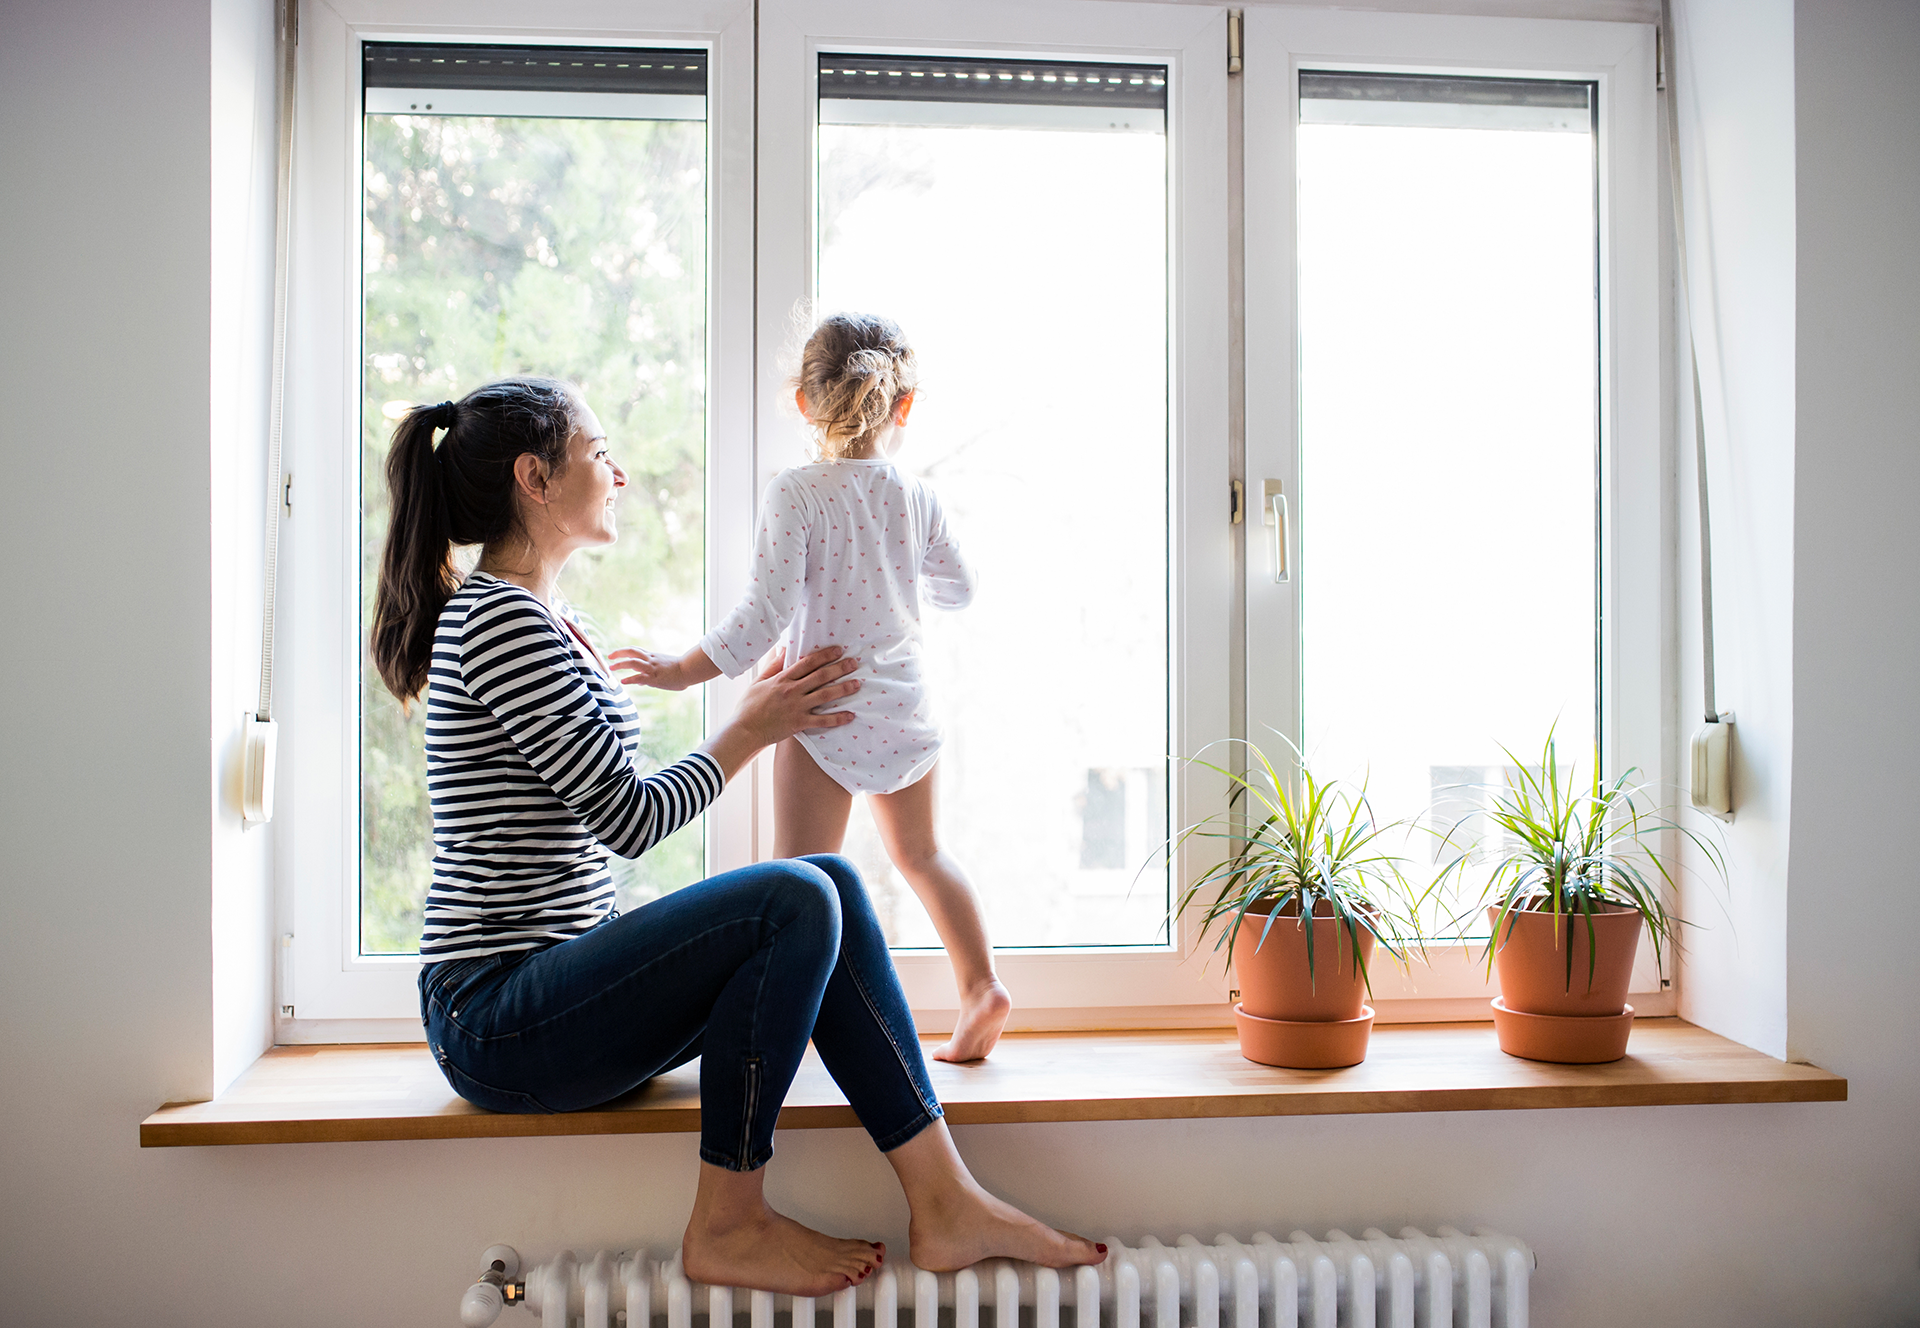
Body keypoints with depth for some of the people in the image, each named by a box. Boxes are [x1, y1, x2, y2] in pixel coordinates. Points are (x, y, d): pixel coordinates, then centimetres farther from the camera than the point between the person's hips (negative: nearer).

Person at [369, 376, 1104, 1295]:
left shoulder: (548, 625, 17)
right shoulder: (501, 619, -15)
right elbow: (631, 819, -17)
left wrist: (759, 715, 12)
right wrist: (751, 731, -2)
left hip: (551, 990, 9)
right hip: (495, 1022, -9)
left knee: (831, 884, -4)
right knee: (795, 902, -24)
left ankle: (944, 1205, -7)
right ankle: (728, 1226, -8)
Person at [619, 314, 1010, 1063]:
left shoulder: (796, 495, -13)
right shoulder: (918, 500, 1)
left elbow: (768, 614, -18)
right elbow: (958, 591, 15)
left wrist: (685, 670, -9)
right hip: (904, 708, 5)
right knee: (920, 854, 22)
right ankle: (980, 985, 21)